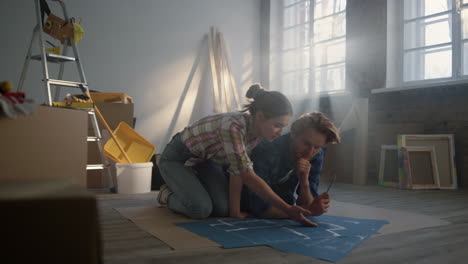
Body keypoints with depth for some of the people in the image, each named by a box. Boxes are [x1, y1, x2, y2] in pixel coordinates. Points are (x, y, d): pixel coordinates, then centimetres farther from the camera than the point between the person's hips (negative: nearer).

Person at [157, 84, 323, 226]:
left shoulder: (258, 130, -14)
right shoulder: (233, 127, -39)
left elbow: (237, 170, -13)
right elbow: (248, 177, -39)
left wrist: (235, 211, -19)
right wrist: (288, 210, -40)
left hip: (206, 160, 7)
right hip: (177, 158, -7)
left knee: (223, 209, -10)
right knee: (201, 209, -26)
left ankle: (191, 188, 19)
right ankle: (168, 194, 6)